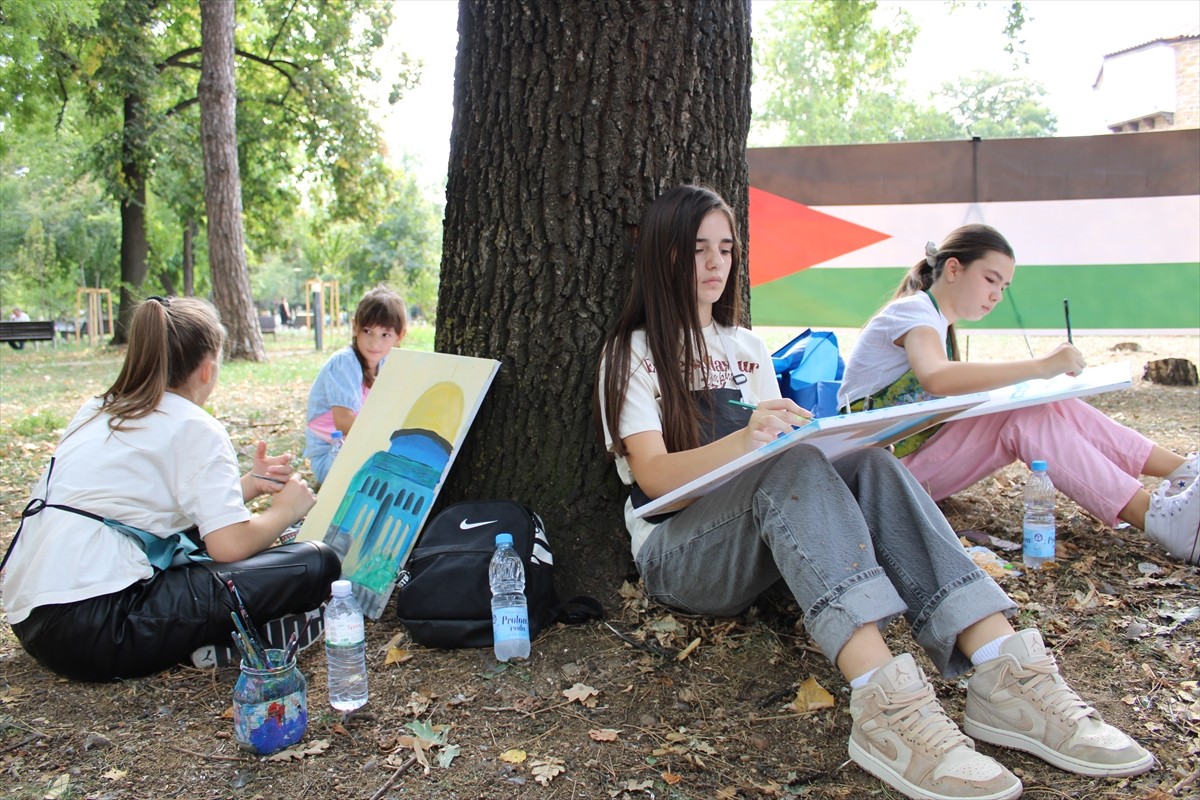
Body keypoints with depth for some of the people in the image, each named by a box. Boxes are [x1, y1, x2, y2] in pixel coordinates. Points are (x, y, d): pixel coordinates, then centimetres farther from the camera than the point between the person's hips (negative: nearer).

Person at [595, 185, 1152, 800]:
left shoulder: (748, 349, 19)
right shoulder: (631, 353, 1)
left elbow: (783, 444, 14)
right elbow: (652, 475, -12)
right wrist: (746, 440, -31)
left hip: (760, 551, 5)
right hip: (677, 553, -4)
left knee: (869, 465, -23)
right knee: (792, 467, -33)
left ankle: (1005, 678, -36)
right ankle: (886, 703, -50)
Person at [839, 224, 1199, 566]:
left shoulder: (937, 321, 18)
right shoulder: (912, 310, -14)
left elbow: (957, 387, 9)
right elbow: (936, 379, -36)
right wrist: (1040, 366, -36)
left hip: (920, 443, 8)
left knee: (1048, 407, -9)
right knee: (1027, 416, -24)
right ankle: (1157, 517, -30)